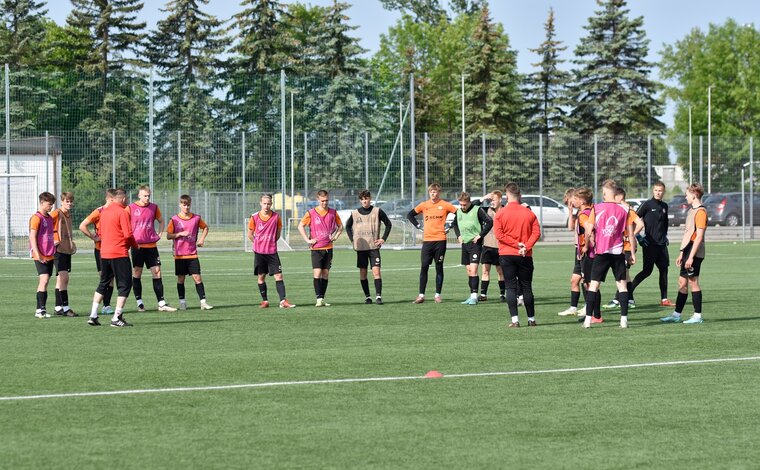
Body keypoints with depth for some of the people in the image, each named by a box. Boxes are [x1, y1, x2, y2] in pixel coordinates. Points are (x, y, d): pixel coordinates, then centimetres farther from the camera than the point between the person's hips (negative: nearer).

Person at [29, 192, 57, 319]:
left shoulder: (50, 218, 15)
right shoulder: (36, 218, -10)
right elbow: (32, 237, -15)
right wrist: (37, 255, -21)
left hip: (50, 255, 8)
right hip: (41, 257, -8)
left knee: (44, 282, 9)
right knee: (44, 280, -16)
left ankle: (40, 310, 12)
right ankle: (41, 309, -19)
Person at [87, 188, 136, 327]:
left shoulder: (104, 211, 12)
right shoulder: (122, 212, -11)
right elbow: (128, 234, -16)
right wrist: (134, 244, 2)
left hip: (104, 253, 7)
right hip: (119, 253, -7)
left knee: (103, 284, 17)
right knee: (125, 284, 0)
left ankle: (93, 316, 14)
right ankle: (117, 318, -6)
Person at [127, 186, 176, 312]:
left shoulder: (154, 207, 7)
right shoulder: (131, 208, -4)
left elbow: (161, 221, 23)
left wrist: (159, 234, 11)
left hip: (151, 245, 3)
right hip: (137, 246, -3)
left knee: (157, 272, -1)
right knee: (137, 273, 2)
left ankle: (161, 303, 0)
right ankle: (139, 303, 10)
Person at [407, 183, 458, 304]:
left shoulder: (445, 205, 0)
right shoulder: (424, 205, 8)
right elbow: (410, 215, 18)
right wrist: (418, 226, 7)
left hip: (440, 240, -2)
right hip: (427, 240, 2)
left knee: (439, 267, 3)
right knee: (424, 267, -2)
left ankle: (438, 295, 9)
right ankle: (421, 295, 0)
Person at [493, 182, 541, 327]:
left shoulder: (501, 213, -2)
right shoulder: (529, 213, 3)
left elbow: (498, 234, -10)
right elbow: (536, 233, -5)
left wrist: (516, 244, -10)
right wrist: (525, 246, -12)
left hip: (506, 255, -2)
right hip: (525, 256, 2)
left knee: (511, 287, 0)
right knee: (527, 287, 10)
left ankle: (515, 320, -7)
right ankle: (531, 319, 13)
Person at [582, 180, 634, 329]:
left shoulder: (596, 208, -5)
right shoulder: (624, 209, 0)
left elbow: (589, 232, -6)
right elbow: (630, 233, 2)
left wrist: (587, 246, 11)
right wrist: (632, 253, 10)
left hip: (601, 251, -1)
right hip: (618, 252, 1)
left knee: (594, 284, 5)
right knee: (622, 284, 5)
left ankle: (588, 319, 1)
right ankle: (624, 319, -1)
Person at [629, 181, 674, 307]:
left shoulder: (664, 206, 11)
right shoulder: (647, 204, -8)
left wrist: (665, 235, 16)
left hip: (661, 244, 6)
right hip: (649, 243, -6)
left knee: (664, 269, 5)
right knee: (647, 270, -8)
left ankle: (664, 299, 10)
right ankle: (629, 291, 3)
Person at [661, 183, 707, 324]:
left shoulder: (700, 212, -14)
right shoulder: (691, 211, 17)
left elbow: (699, 236, -19)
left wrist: (691, 257, -21)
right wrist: (682, 253, 22)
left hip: (695, 252, -10)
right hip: (687, 251, 10)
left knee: (693, 281, -5)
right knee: (682, 282, 11)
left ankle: (698, 315, 1)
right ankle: (677, 314, 15)